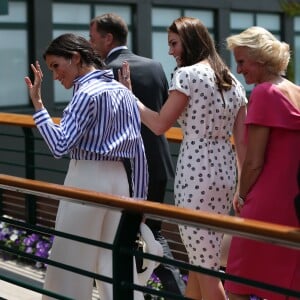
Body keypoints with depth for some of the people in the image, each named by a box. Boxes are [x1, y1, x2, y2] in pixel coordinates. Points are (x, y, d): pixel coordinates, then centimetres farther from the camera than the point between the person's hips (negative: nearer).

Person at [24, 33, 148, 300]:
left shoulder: (87, 93, -13)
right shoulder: (124, 92, 10)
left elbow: (60, 146, -20)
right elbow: (139, 151, 10)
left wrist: (37, 103, -17)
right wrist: (139, 198, 14)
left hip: (87, 180, -8)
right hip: (118, 179, 8)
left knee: (71, 263, 5)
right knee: (116, 263, 12)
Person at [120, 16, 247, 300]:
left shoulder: (187, 74, -9)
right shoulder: (233, 81, 13)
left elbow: (159, 125, -10)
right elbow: (242, 140, 10)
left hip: (196, 173, -8)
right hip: (225, 171, 8)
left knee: (205, 269, 0)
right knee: (200, 261, 20)